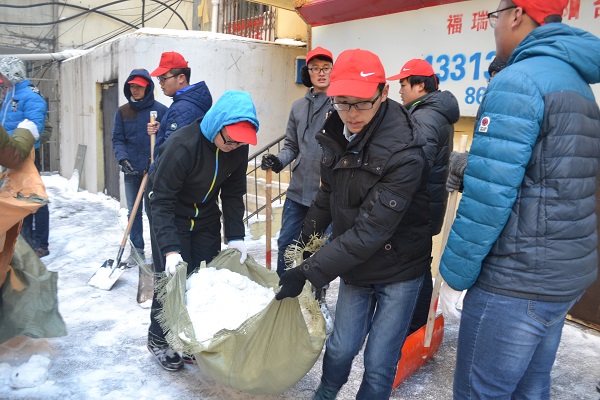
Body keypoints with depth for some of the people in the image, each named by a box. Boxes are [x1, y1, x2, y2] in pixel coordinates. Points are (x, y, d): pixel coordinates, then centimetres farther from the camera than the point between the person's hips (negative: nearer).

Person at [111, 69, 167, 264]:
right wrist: (123, 159, -12)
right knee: (134, 212, 10)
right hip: (131, 171, 4)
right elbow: (117, 139, 5)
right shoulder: (122, 112, 7)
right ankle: (137, 251, 20)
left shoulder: (160, 110, -3)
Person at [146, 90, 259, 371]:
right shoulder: (182, 145, -31)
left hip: (206, 219, 5)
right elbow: (162, 200, -27)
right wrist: (170, 249, -33)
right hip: (174, 219, -5)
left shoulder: (238, 147, -14)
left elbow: (233, 194, -3)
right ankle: (158, 339, 20)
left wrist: (235, 236, -11)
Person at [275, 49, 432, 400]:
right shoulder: (336, 132, -5)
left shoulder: (404, 153, -28)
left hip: (399, 269, -5)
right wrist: (307, 235, 14)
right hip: (354, 264, 5)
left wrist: (309, 272, -27)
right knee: (341, 346, 14)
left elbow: (370, 230, -29)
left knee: (379, 363, 4)